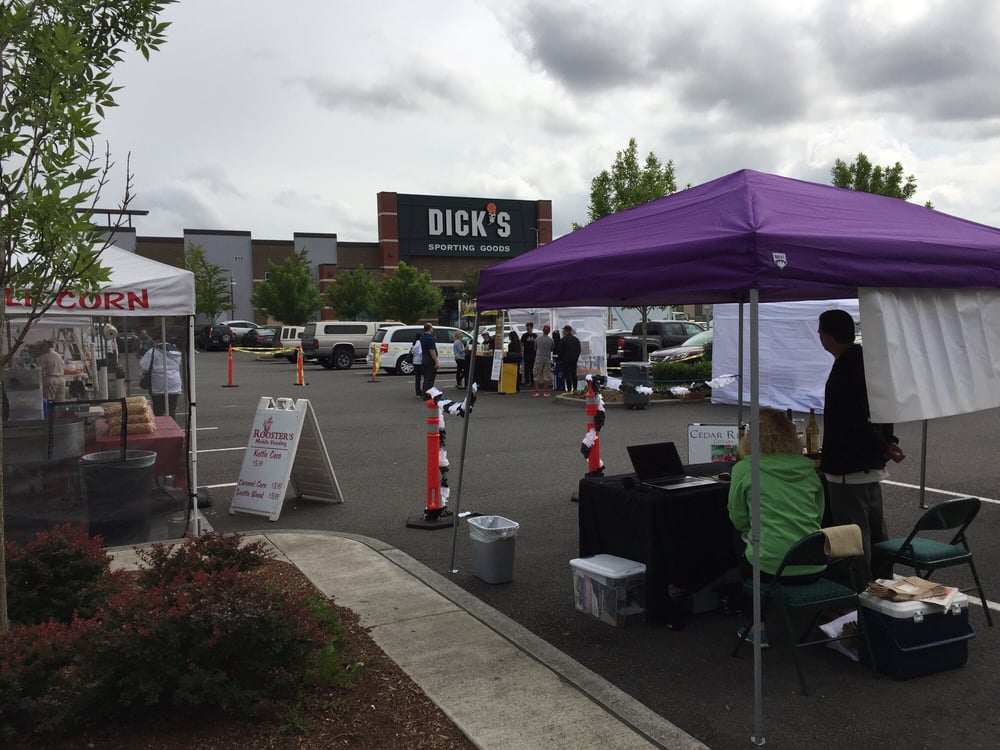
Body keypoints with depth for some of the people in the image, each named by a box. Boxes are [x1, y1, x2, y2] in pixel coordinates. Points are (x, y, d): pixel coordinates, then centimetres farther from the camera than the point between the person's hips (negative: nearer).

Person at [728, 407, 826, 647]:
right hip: (814, 567, 4)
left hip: (772, 567, -4)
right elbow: (819, 517, 18)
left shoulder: (744, 469, -4)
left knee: (744, 558, 29)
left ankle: (759, 629, 24)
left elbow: (739, 520, 4)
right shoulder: (807, 468, 8)